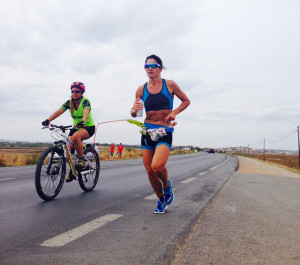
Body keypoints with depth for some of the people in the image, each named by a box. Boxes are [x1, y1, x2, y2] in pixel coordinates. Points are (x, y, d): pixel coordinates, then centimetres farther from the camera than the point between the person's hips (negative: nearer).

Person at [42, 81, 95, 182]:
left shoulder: (85, 101, -14)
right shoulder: (69, 102, -2)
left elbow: (86, 111, -35)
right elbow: (59, 111, -15)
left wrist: (83, 121, -56)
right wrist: (48, 120, -31)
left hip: (89, 127, -5)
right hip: (76, 127, 5)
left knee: (76, 136, -37)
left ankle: (81, 160, -22)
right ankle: (72, 171, 7)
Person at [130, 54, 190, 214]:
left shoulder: (170, 85, -1)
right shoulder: (141, 89, 5)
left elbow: (186, 101, 11)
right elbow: (133, 114, 8)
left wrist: (174, 112, -6)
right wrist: (134, 109, -17)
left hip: (165, 132, -3)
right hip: (147, 132, 3)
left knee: (157, 166, -26)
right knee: (149, 171, 5)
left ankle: (167, 185, 10)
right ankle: (161, 200, 30)